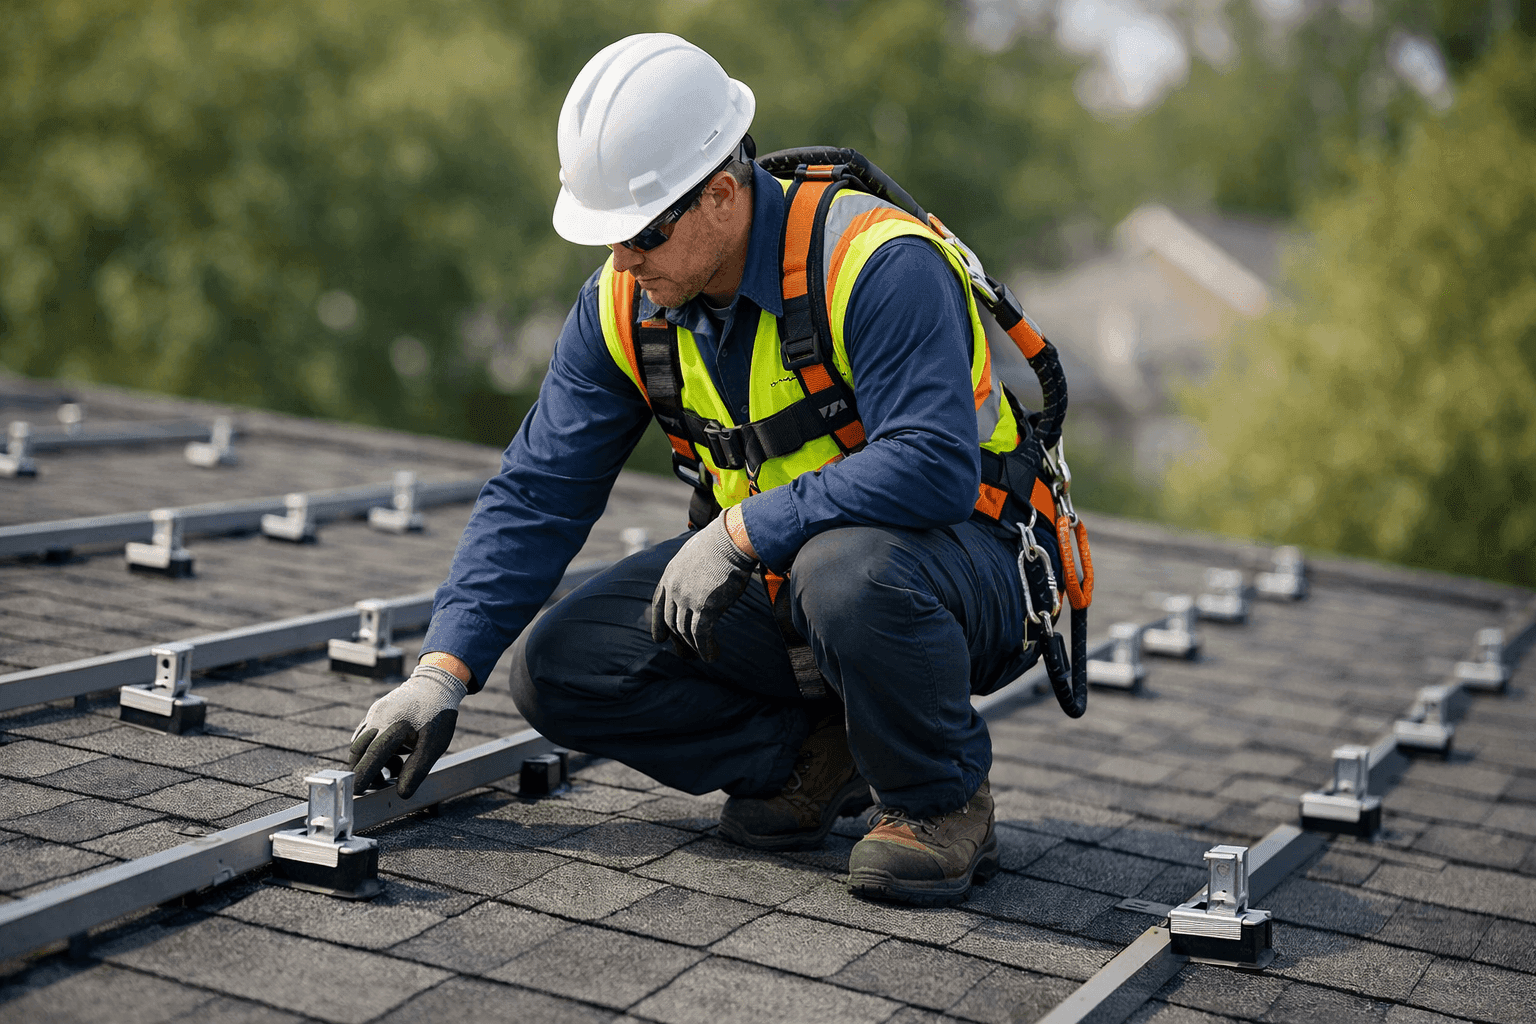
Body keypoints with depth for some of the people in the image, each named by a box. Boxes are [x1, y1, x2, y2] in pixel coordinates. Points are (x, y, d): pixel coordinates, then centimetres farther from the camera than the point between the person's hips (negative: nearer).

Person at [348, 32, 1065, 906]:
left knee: (847, 568, -41)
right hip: (772, 579, 6)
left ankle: (941, 800, -12)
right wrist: (444, 671, -11)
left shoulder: (875, 265, -26)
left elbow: (933, 467, -36)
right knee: (557, 668, -9)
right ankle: (818, 757, 3)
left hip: (961, 563, -6)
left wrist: (738, 532, -33)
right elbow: (538, 494, -3)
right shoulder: (624, 305, -5)